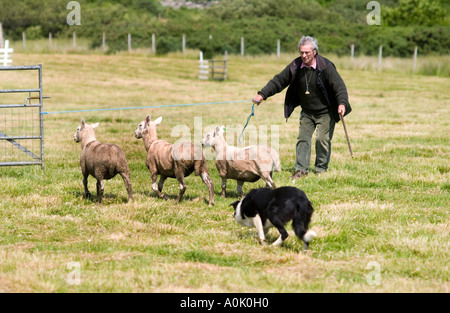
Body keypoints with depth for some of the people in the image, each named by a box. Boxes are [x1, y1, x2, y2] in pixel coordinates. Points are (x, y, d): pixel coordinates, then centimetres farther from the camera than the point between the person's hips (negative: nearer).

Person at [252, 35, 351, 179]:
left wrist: (342, 103, -39)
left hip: (325, 112, -4)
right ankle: (301, 169, 2)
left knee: (322, 139, -6)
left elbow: (339, 85, -23)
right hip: (307, 112, 4)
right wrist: (262, 94, -9)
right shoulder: (296, 66, -6)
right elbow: (278, 81, 0)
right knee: (303, 138, -1)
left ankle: (321, 169, 8)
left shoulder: (326, 67, -19)